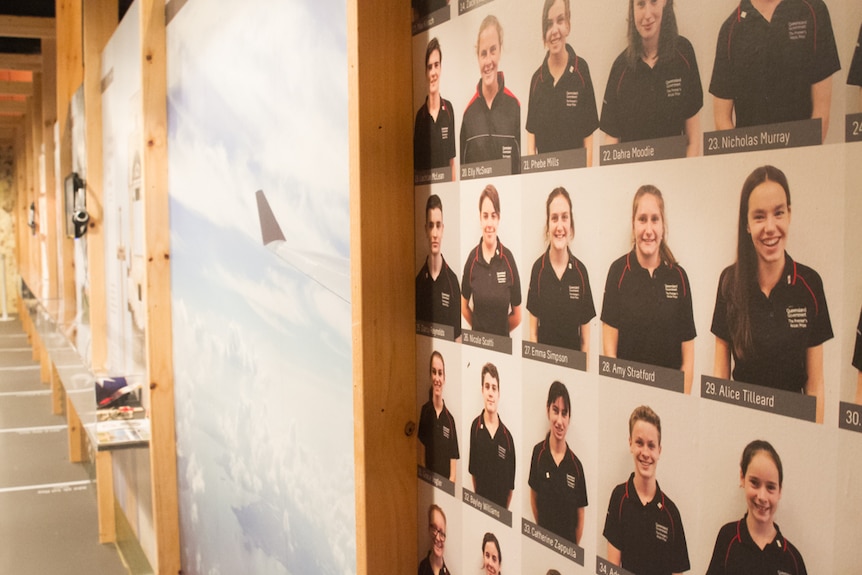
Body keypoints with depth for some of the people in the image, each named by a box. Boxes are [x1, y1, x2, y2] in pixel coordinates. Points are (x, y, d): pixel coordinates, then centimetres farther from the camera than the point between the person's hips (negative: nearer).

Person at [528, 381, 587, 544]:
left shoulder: (576, 465, -6)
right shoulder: (539, 453, -6)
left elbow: (580, 519, 2)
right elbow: (533, 498, 5)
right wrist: (542, 530, 4)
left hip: (569, 543, 0)